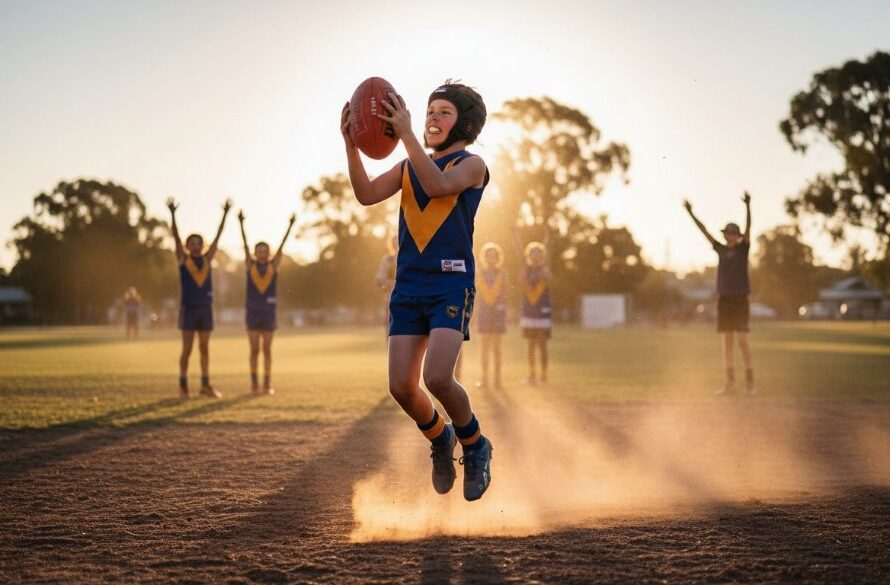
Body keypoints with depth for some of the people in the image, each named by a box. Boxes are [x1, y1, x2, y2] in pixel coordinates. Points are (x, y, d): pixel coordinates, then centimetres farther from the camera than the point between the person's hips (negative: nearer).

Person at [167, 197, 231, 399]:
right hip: (189, 308, -4)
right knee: (187, 349, -2)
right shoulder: (183, 259, 1)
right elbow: (176, 237, -9)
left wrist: (225, 214, 4)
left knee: (205, 348, 7)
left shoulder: (207, 259, 9)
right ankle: (183, 386, 3)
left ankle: (206, 385, 11)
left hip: (206, 308, 4)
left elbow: (218, 237, 7)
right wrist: (173, 214, -19)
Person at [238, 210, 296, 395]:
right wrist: (241, 224, -16)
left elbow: (281, 247, -2)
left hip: (269, 314, 1)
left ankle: (267, 384, 7)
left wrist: (290, 226, -9)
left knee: (267, 350, 4)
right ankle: (254, 383, 6)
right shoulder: (250, 266, 2)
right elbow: (245, 246, -6)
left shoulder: (273, 266, 4)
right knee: (254, 350, 2)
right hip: (253, 313, -1)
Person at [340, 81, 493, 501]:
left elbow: (437, 186, -20)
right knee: (401, 387, -4)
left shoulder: (471, 165, 2)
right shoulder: (407, 167, 15)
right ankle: (440, 440, 26)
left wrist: (406, 134, -25)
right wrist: (350, 145, -14)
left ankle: (475, 446, 7)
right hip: (408, 287, 5)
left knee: (437, 378, -21)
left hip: (452, 285, -5)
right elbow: (367, 194, -1)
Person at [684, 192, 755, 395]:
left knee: (742, 340, -11)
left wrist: (747, 206, -26)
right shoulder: (720, 249, 11)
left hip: (740, 298, -4)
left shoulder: (743, 248, 1)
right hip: (724, 298, 4)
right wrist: (690, 213, 12)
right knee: (727, 342, 5)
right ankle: (730, 383, 9)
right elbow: (704, 231, 13)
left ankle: (750, 381, -7)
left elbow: (748, 227, -13)